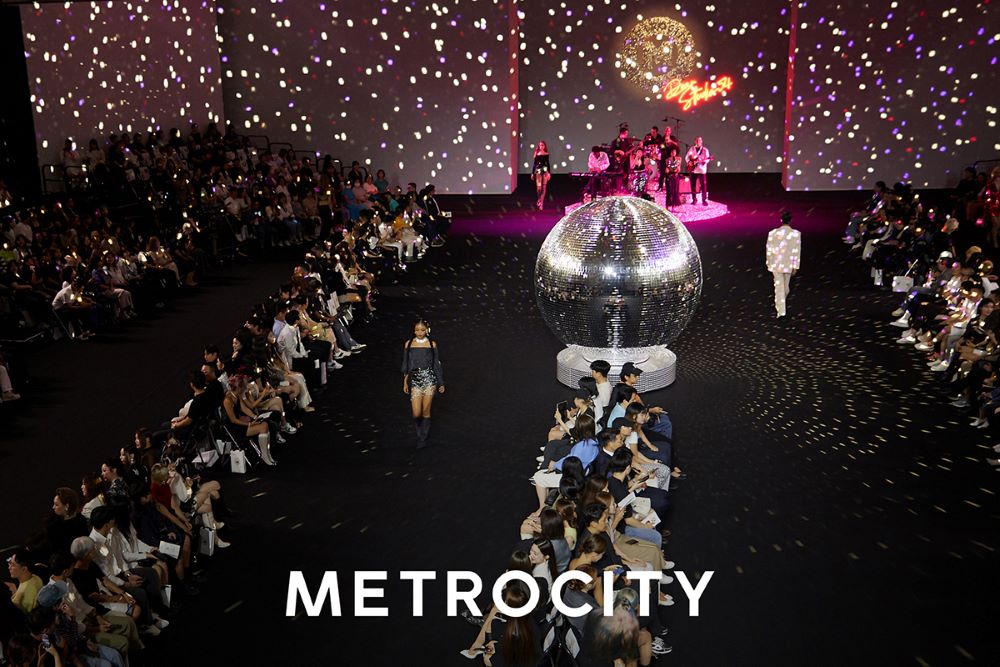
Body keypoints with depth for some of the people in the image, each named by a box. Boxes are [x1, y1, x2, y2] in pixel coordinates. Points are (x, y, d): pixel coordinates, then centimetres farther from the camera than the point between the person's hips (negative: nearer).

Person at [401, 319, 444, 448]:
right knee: (416, 413, -6)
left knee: (426, 411, 1)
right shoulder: (408, 344, 4)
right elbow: (405, 365, 9)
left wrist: (441, 383, 7)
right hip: (415, 380, 1)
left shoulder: (432, 344, 2)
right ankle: (419, 432, 23)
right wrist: (405, 383, 8)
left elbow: (437, 364, 6)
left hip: (429, 379, 0)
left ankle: (423, 438, 17)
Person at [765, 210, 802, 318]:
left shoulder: (773, 233, -10)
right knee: (785, 286, 21)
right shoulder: (796, 233, -10)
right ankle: (781, 304, 43)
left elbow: (769, 249, -3)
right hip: (789, 264, 1)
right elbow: (796, 251, -9)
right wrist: (795, 266, -3)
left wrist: (768, 263, 10)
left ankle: (781, 311, -4)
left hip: (776, 264, -1)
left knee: (779, 287, 1)